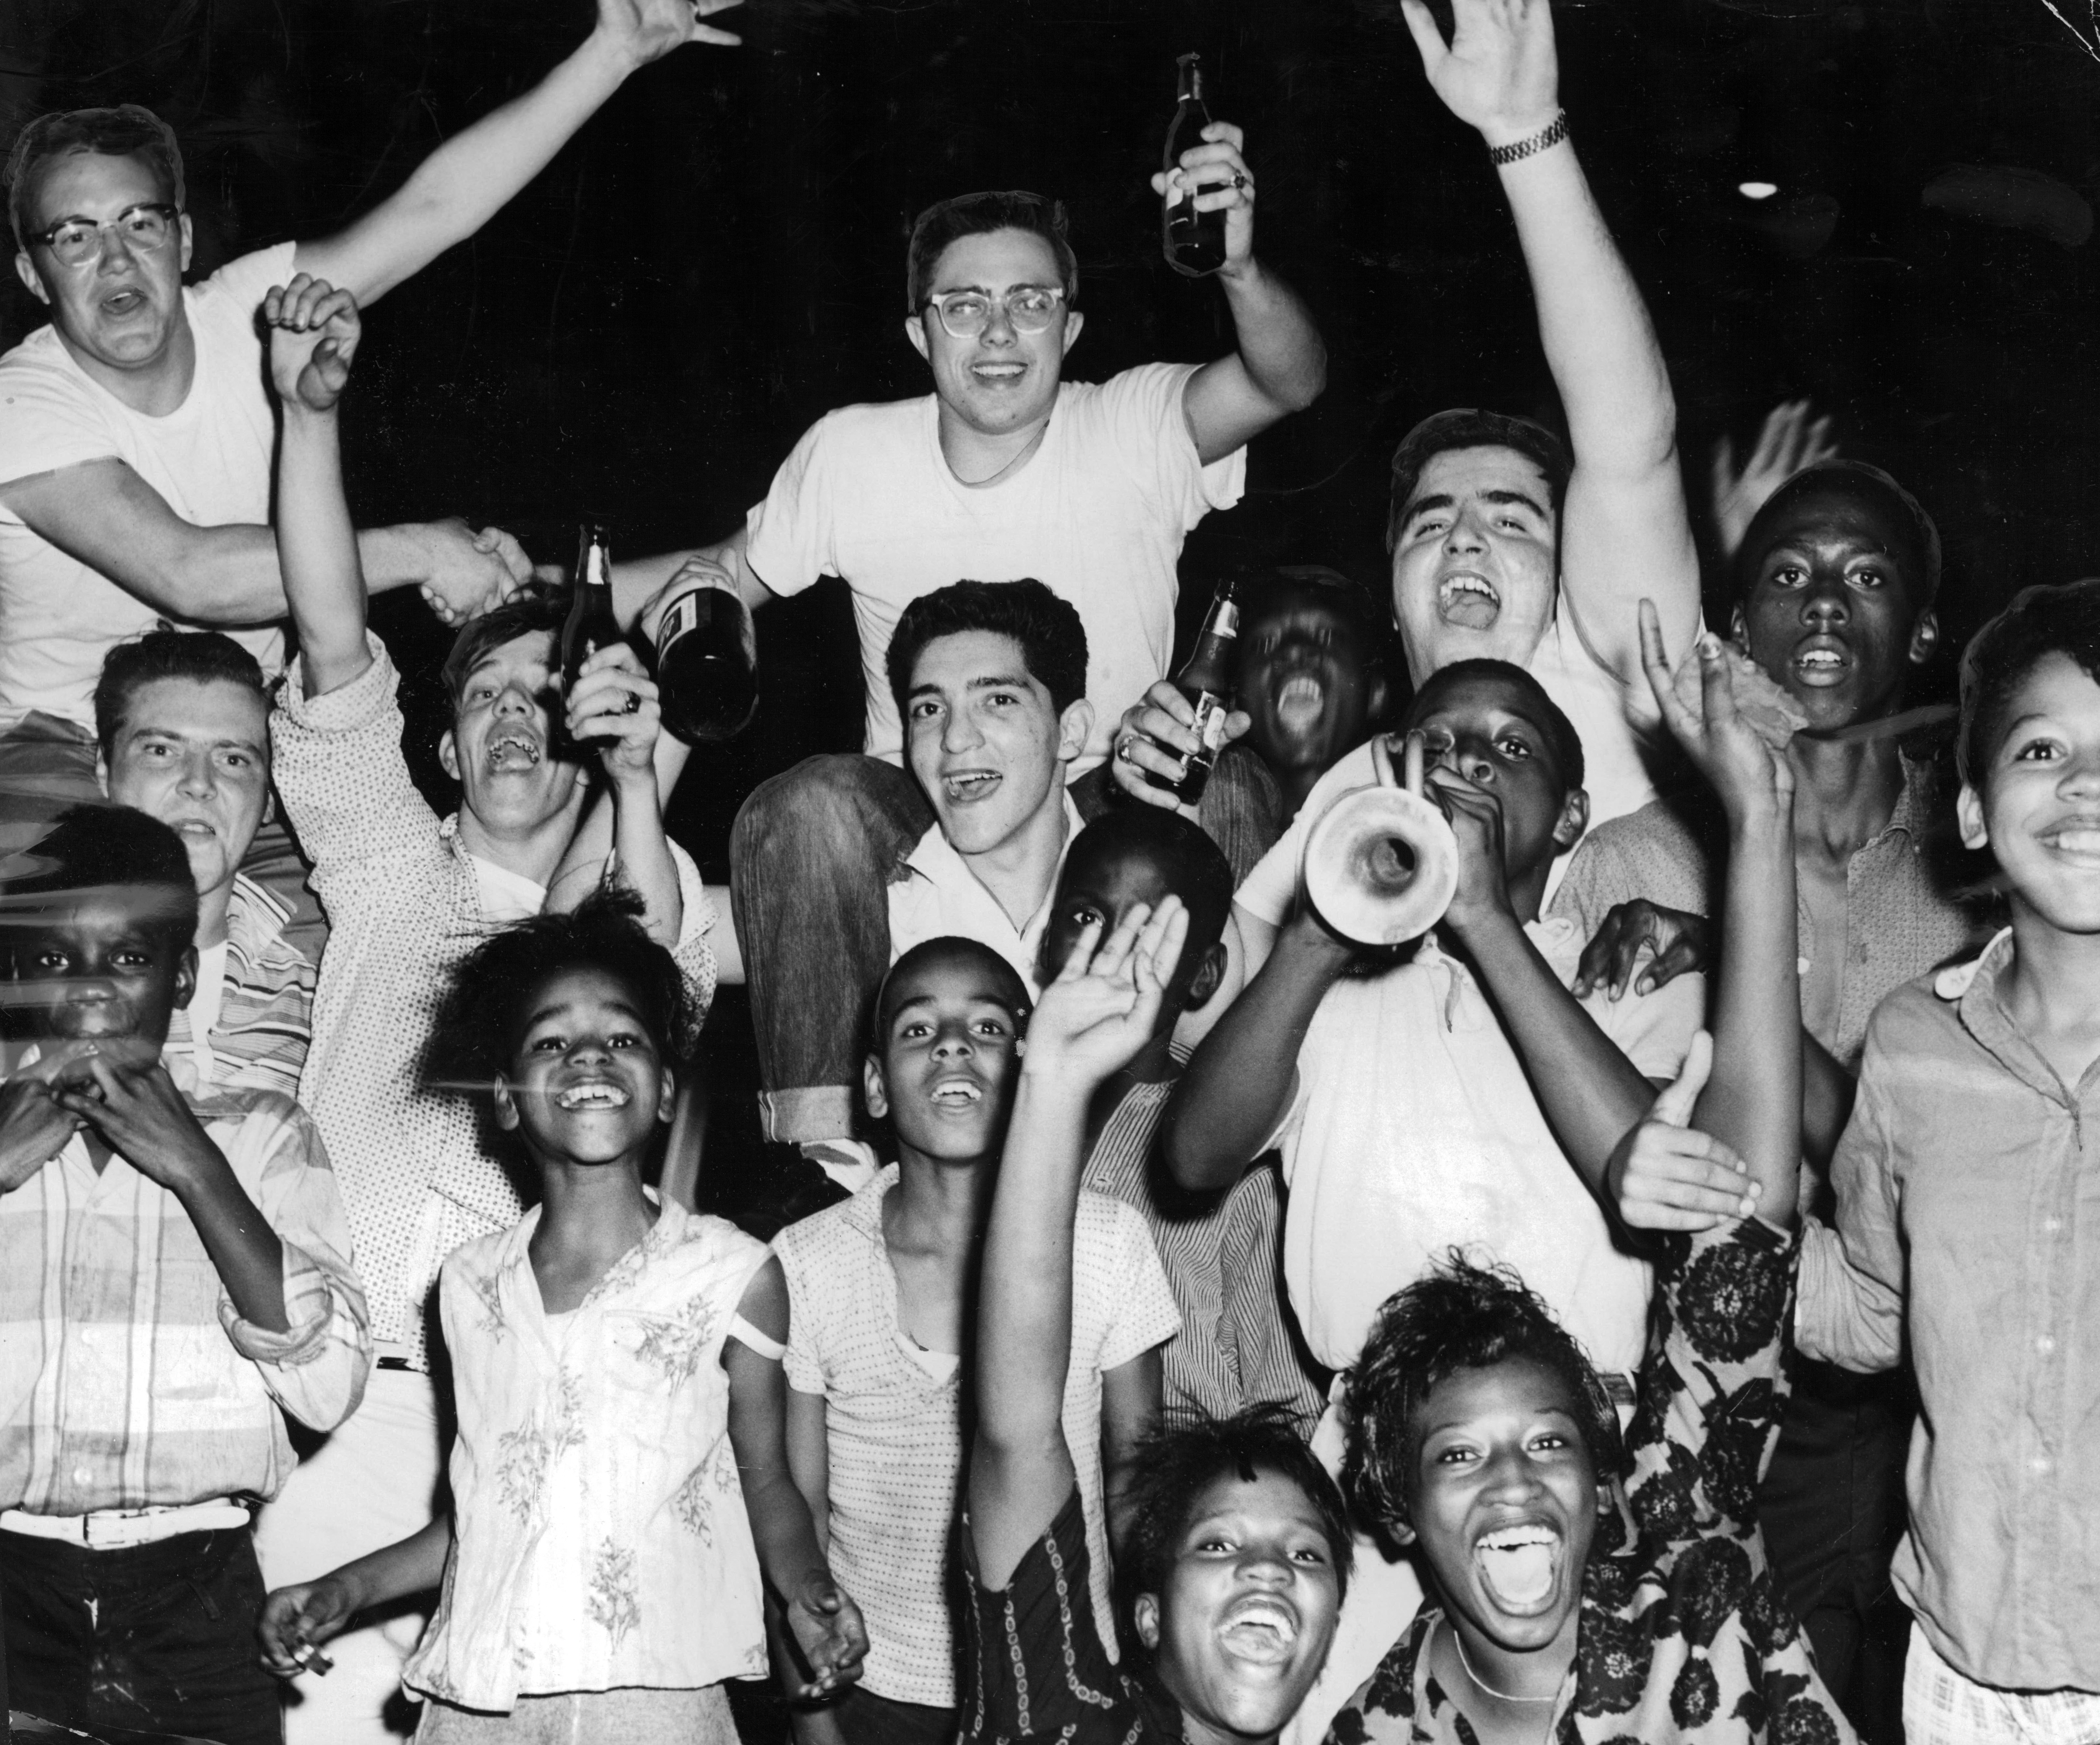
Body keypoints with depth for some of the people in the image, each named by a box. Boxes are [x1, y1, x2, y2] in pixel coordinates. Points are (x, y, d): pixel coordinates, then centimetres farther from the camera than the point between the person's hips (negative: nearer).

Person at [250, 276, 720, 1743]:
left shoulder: (635, 894, 16)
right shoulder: (394, 870, 18)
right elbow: (337, 658, 6)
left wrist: (637, 782, -25)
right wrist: (313, 410, -5)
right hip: (335, 1363, 1)